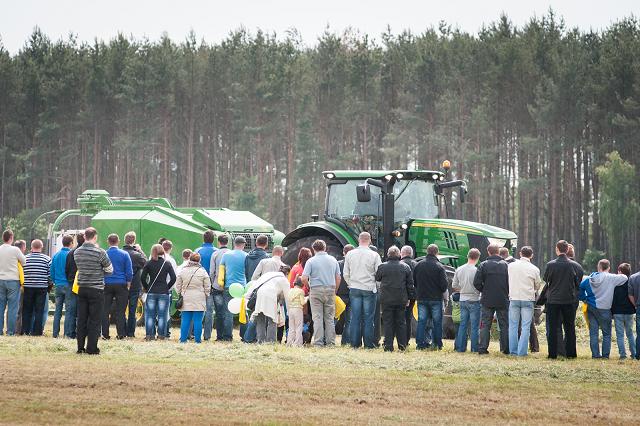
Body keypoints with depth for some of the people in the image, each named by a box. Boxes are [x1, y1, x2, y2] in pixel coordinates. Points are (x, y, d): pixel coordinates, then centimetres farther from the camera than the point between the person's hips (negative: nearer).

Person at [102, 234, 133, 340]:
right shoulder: (124, 254, -3)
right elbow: (129, 272, -1)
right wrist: (128, 284, 9)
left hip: (107, 285, 0)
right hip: (121, 285, 0)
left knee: (105, 311, 5)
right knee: (120, 311, 2)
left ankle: (105, 334, 3)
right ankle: (121, 334, 0)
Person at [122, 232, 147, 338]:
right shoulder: (137, 255, -16)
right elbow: (146, 262, -1)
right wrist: (140, 250, 2)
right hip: (135, 286, -2)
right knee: (132, 310, 6)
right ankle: (130, 332, 6)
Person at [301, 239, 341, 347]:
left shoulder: (311, 261, -4)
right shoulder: (333, 260, 6)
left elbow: (304, 279, -11)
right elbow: (338, 278, 8)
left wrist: (309, 286, 7)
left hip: (316, 290, -3)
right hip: (330, 290, 3)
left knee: (317, 318, -1)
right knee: (329, 318, 8)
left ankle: (318, 342, -4)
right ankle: (330, 342, 6)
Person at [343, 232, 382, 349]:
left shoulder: (350, 254, 2)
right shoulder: (374, 255, -6)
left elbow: (345, 274, 8)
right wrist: (378, 287, 12)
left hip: (354, 289, 2)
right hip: (369, 290, -2)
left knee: (355, 317, 4)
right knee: (368, 318, 1)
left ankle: (354, 343, 4)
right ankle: (368, 344, 2)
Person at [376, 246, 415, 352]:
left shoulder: (382, 267, -4)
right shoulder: (406, 267, 2)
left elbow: (377, 279, 13)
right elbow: (410, 284, 6)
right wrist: (409, 298, 13)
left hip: (387, 299, -2)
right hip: (401, 299, 2)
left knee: (388, 323, 1)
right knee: (400, 322, 10)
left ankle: (388, 346, -2)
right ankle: (402, 345, 11)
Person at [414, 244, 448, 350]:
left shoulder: (418, 265, 0)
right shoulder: (439, 267, -12)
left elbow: (414, 281, 8)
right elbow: (444, 285, -11)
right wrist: (441, 291, 10)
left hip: (421, 298, 3)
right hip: (435, 298, -3)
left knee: (421, 321, 6)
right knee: (437, 322, 7)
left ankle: (420, 343, 3)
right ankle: (437, 344, 8)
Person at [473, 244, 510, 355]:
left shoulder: (483, 265, -6)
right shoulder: (506, 265, -4)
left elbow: (476, 283, -8)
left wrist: (484, 291, 9)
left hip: (487, 301, -1)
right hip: (503, 301, 1)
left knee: (485, 325, 5)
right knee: (504, 325, 8)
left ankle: (483, 348, 1)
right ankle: (506, 349, 8)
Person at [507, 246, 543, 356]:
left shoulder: (511, 266, -1)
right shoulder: (534, 269, -4)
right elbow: (538, 286, 7)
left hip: (513, 298, 1)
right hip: (528, 299, -1)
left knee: (513, 325, 9)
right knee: (526, 326, 1)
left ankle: (513, 350, 8)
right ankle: (522, 351, -3)